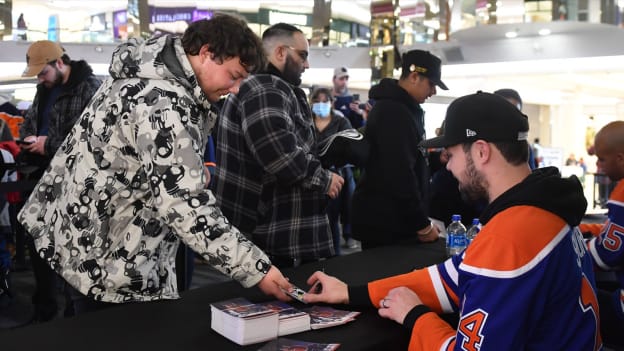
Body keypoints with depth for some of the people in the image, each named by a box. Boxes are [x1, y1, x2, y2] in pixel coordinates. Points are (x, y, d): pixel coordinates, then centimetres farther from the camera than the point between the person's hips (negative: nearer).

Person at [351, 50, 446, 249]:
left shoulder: (396, 107, 15)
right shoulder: (394, 112, -19)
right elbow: (399, 174, -24)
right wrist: (422, 225, -18)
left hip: (383, 218, 10)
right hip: (386, 223, -10)